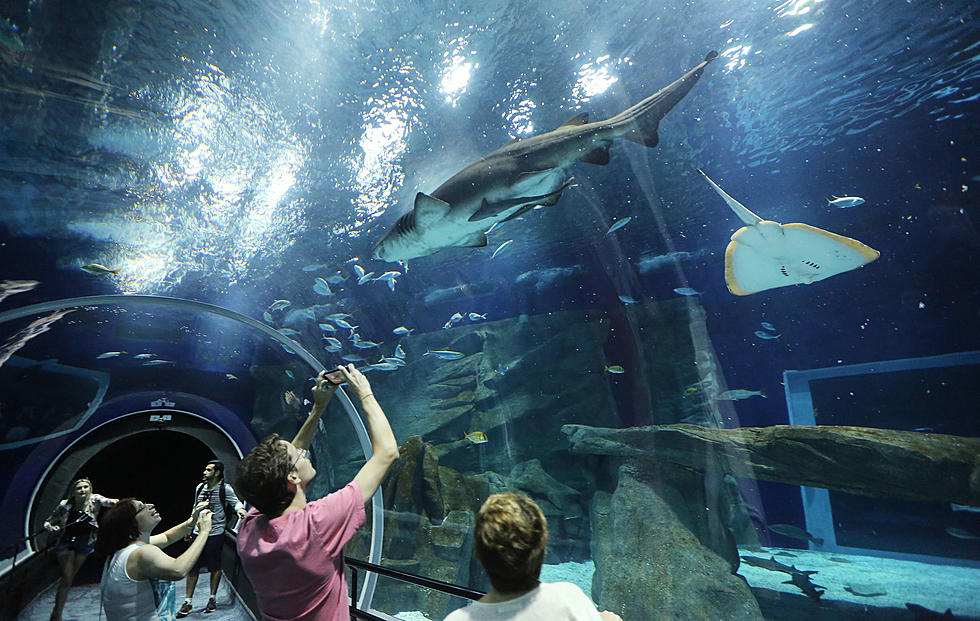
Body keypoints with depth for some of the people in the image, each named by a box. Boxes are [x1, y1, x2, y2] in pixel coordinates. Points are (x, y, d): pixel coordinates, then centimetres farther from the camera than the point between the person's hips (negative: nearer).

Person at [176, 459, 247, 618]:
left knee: (215, 567, 6)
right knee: (192, 567, 8)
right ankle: (188, 602, 22)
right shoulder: (199, 487, 10)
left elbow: (235, 501, -10)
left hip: (215, 533, -5)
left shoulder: (225, 489, -8)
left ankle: (213, 599, 21)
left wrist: (239, 508, -32)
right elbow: (195, 508, 20)